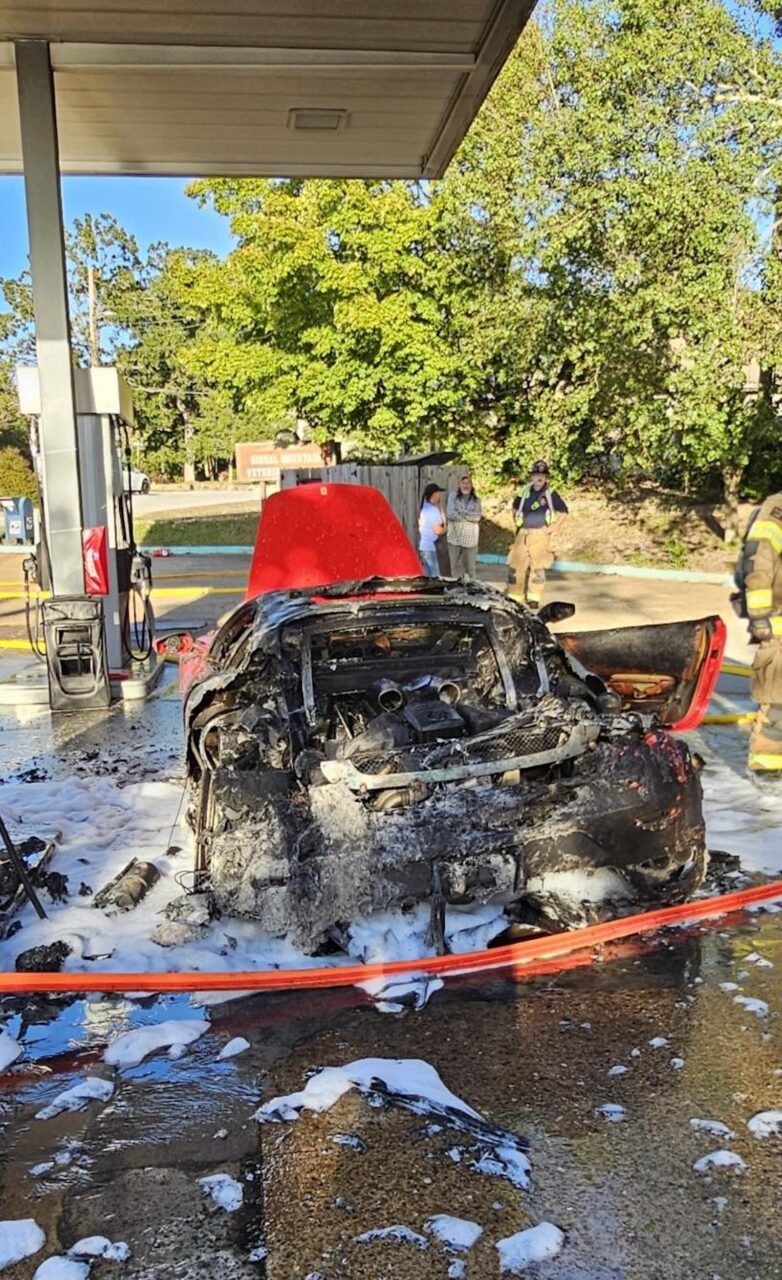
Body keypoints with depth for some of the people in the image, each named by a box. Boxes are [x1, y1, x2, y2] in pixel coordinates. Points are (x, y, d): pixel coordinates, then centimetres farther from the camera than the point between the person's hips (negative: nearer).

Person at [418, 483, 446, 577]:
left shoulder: (424, 507, 9)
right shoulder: (433, 509, -17)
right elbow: (438, 530, -21)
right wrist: (445, 529, 1)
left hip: (423, 545, 9)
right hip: (430, 547, -9)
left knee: (427, 575, 13)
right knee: (434, 576, -5)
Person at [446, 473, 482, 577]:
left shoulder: (476, 500, 6)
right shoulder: (453, 496, 2)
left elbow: (477, 517, -7)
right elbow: (450, 514, -11)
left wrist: (461, 513, -10)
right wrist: (469, 516, -7)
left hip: (470, 538, 1)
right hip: (454, 537, -1)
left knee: (470, 565, 5)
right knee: (455, 564, 1)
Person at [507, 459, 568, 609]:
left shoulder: (550, 494, -5)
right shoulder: (523, 491, 4)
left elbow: (564, 512, 3)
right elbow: (515, 508, 22)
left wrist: (554, 526, -3)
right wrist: (517, 523, 11)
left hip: (541, 534, -3)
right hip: (523, 534, 3)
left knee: (538, 567, 3)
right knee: (515, 565, 3)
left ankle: (534, 598, 13)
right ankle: (514, 596, 14)